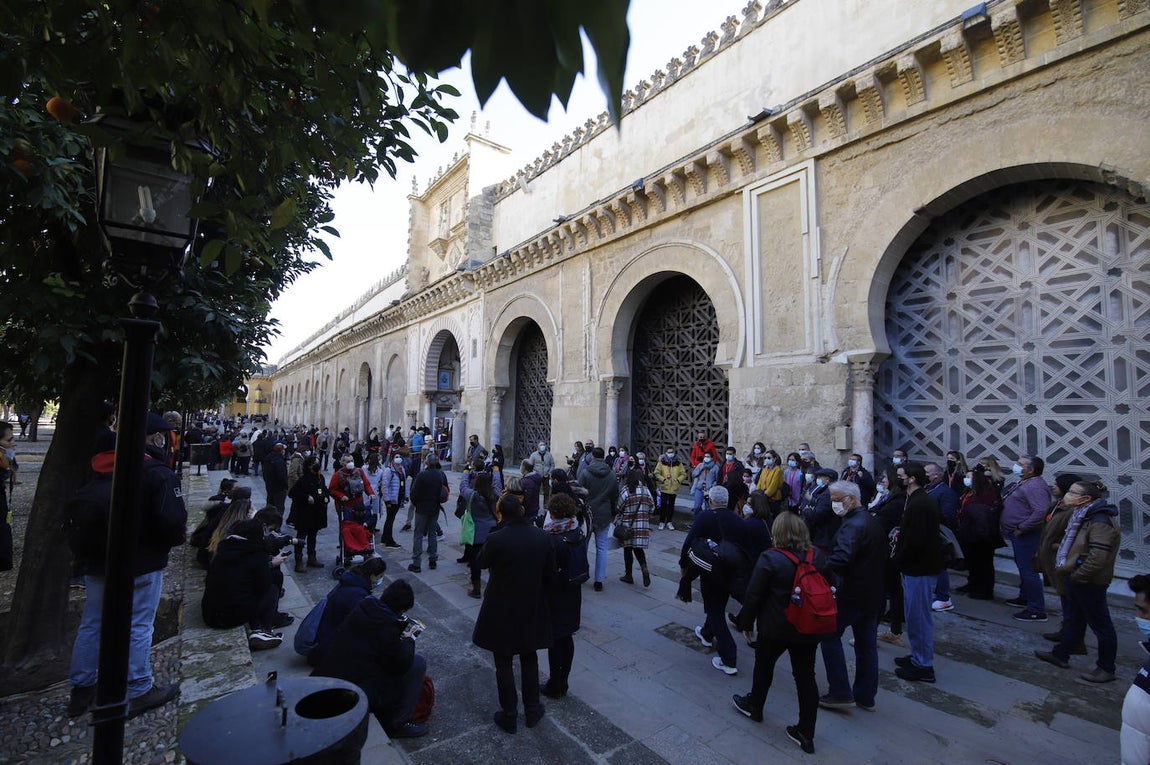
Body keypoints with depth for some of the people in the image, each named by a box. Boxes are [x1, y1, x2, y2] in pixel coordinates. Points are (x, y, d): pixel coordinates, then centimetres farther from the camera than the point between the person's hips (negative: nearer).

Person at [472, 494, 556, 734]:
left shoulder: (495, 539, -24)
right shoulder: (542, 537, -12)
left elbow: (482, 563, -2)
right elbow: (550, 577, -4)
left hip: (502, 611, -3)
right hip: (533, 610, 3)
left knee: (504, 662, 16)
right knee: (529, 659, 23)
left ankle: (509, 716, 29)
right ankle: (532, 710, 37)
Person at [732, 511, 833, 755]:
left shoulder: (770, 558, -20)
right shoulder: (818, 557, -5)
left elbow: (753, 595, -17)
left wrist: (746, 623, -3)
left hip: (775, 628, -4)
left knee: (763, 667, 19)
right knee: (806, 676, 13)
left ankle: (754, 706, 40)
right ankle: (806, 733, 22)